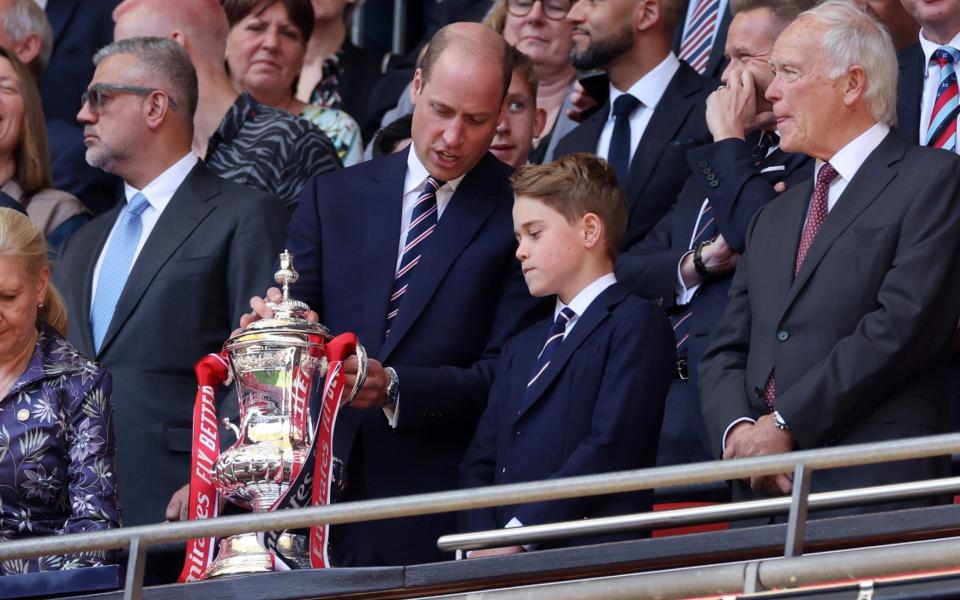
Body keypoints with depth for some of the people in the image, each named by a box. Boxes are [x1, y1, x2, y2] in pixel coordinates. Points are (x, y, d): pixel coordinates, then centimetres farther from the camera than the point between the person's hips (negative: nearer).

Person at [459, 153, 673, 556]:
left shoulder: (636, 324, 3)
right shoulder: (521, 349, 28)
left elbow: (609, 448, -10)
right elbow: (480, 463, 18)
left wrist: (519, 534, -14)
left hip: (590, 555, -6)